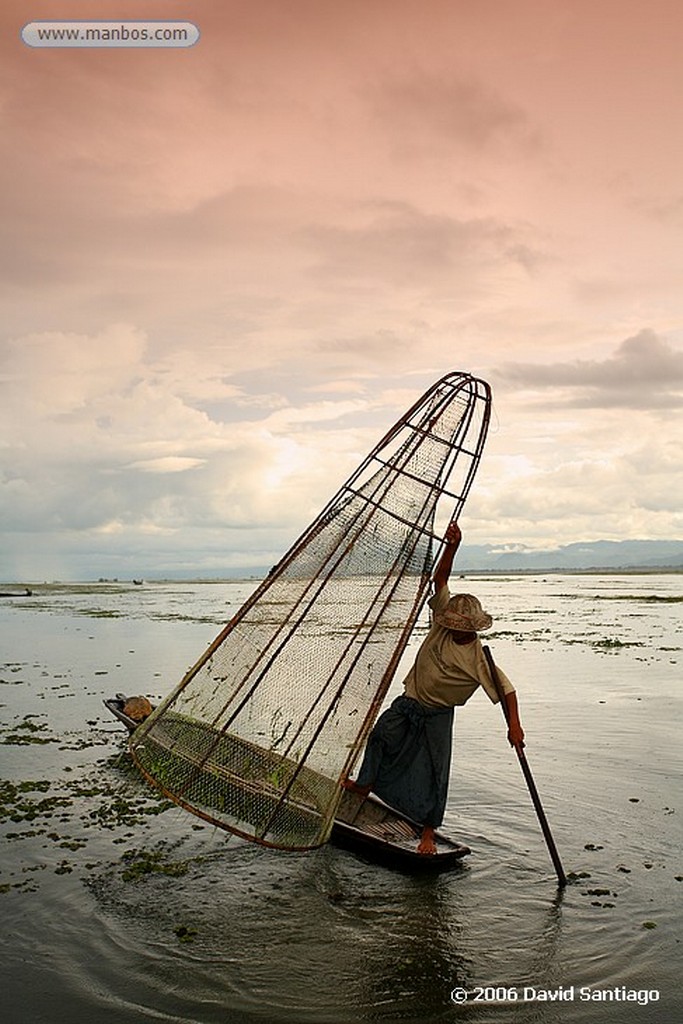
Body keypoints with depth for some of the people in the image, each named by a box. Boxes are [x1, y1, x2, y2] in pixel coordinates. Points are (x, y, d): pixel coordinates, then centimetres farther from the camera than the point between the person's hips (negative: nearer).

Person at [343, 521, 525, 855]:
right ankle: (365, 783, 35)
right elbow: (439, 579, -15)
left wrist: (514, 725, -35)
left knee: (434, 771, -2)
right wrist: (452, 546, -28)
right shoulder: (443, 619, -11)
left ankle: (428, 833, 12)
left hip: (437, 715, -4)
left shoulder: (479, 658, -22)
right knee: (381, 736, 11)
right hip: (408, 703, 4)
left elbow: (506, 689, -22)